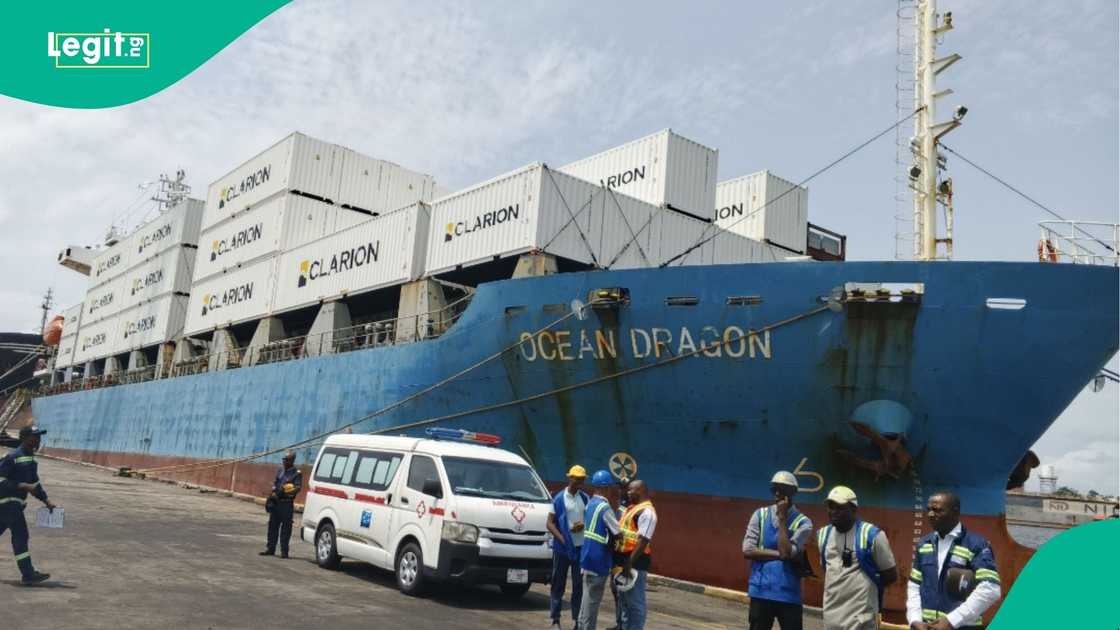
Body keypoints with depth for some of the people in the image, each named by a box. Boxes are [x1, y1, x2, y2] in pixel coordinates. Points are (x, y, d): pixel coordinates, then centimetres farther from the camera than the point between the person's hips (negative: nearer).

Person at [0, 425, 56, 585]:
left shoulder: (31, 459, 12)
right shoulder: (13, 457, -16)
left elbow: (34, 482, 18)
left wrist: (46, 500, 11)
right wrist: (23, 486, -24)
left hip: (16, 503, 9)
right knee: (20, 536, -10)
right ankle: (28, 575, -8)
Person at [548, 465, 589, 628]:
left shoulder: (585, 498, 6)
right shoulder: (559, 498, -2)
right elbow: (550, 523, -2)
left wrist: (583, 525, -9)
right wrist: (561, 538, -14)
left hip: (581, 547, 3)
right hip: (562, 547, -2)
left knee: (579, 584, 6)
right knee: (558, 583, 4)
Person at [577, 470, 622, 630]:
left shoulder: (590, 503, 10)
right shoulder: (604, 506, -18)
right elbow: (618, 532, -17)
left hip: (588, 556, 9)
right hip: (598, 559, -9)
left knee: (588, 596, 17)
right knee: (593, 598, -2)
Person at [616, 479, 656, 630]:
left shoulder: (646, 511, -15)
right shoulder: (632, 508, 15)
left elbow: (643, 541, -22)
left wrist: (629, 563, -24)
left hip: (635, 561, -10)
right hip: (625, 558, 10)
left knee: (635, 601, -2)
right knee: (624, 599, 18)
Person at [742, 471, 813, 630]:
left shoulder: (803, 522, -4)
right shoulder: (760, 515, 4)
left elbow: (786, 552, -17)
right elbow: (748, 550, -5)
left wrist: (782, 518, -13)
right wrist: (779, 554, -12)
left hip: (788, 595, -2)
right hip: (760, 591, 2)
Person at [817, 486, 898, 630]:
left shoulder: (872, 535, -9)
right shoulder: (823, 534, 9)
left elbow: (891, 575, -1)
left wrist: (867, 586, 4)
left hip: (860, 615, -6)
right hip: (831, 614, 6)